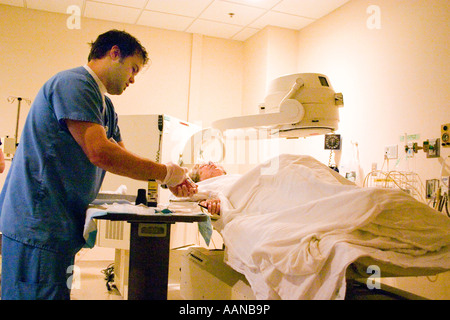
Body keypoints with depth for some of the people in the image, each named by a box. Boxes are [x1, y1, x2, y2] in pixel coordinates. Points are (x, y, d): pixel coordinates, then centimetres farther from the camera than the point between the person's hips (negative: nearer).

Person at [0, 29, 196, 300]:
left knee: (58, 292, 15)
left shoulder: (105, 105, 18)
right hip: (38, 224, -10)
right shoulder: (74, 83, -14)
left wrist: (170, 181, 5)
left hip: (60, 226, 10)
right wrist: (165, 173, -14)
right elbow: (100, 153, -24)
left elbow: (124, 157, 19)